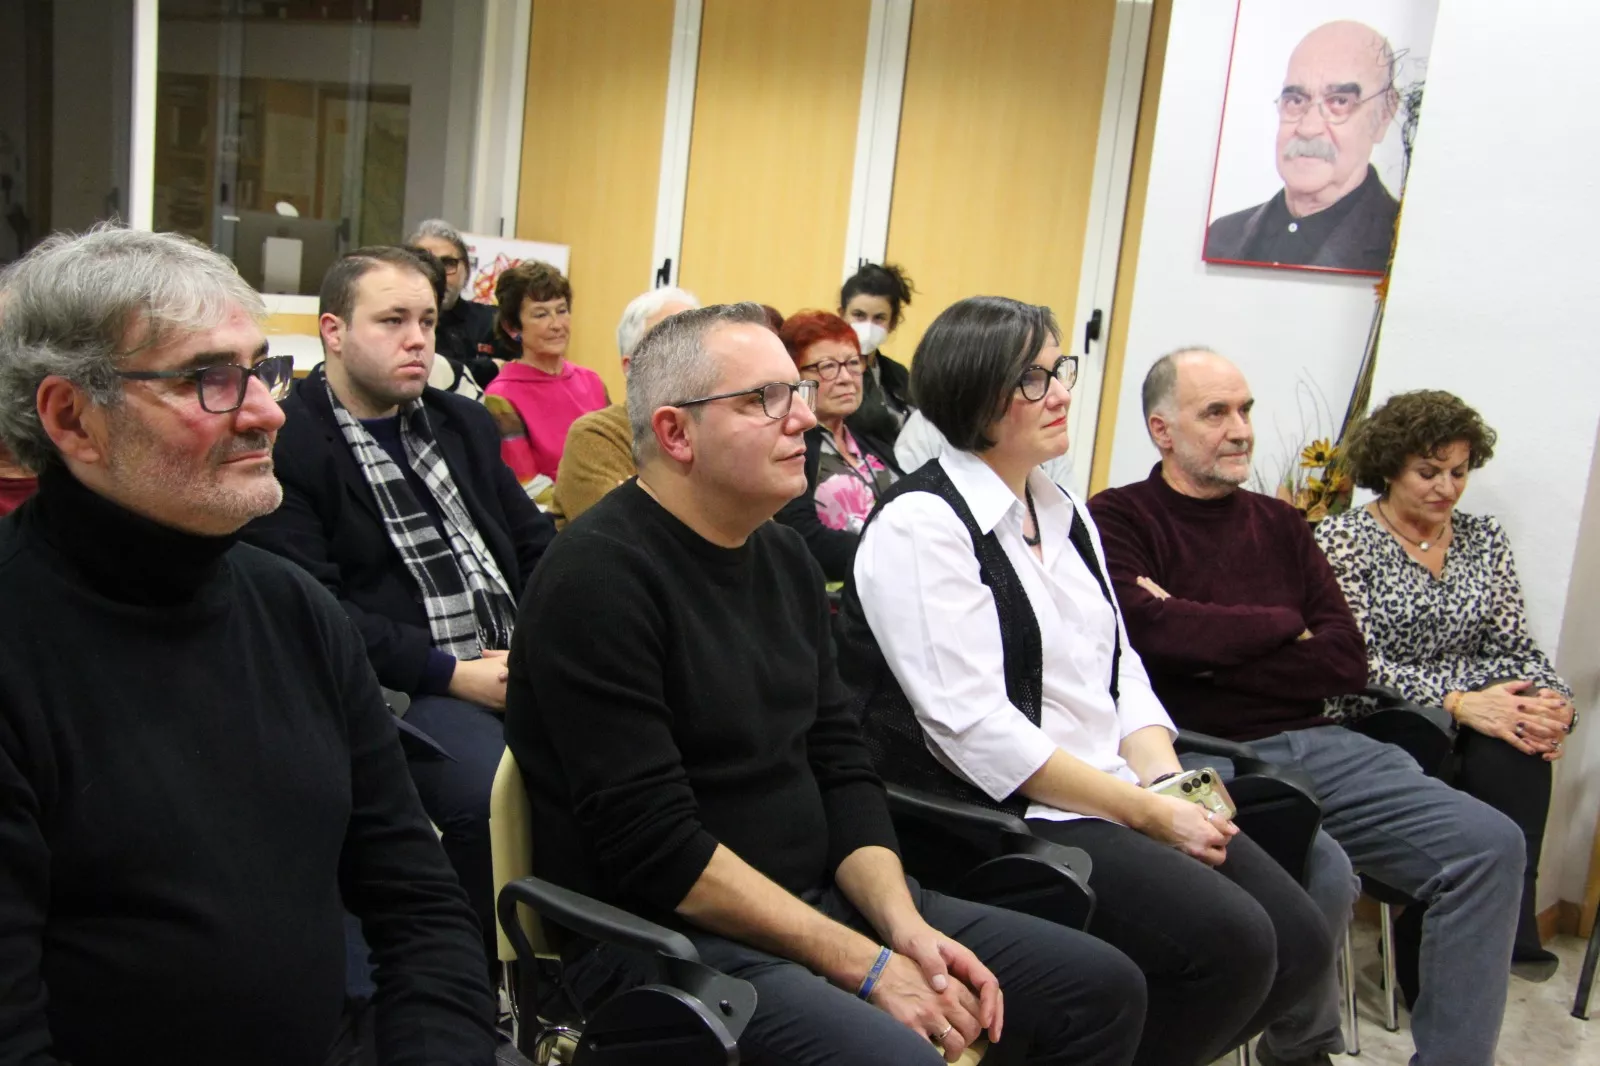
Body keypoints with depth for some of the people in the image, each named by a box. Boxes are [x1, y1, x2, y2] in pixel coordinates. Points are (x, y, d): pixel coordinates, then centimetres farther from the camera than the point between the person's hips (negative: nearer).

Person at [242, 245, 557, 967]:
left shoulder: (464, 424, 21)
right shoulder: (285, 445, -2)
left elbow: (534, 546, 20)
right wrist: (453, 674, -15)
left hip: (520, 665, 7)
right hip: (403, 690, -6)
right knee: (497, 793, -32)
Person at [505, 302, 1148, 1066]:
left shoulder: (784, 556, 8)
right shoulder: (599, 576, -17)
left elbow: (840, 765, 8)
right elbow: (657, 848, -22)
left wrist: (905, 925, -7)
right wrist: (865, 966, -19)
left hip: (823, 899, 8)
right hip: (663, 933, -7)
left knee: (1102, 987, 4)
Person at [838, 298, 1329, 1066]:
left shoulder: (1062, 512, 15)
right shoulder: (920, 526, -13)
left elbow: (1120, 666, 15)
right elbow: (977, 729, -19)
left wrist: (1167, 780, -4)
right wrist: (1149, 813, -17)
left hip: (1112, 797, 9)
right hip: (996, 819, -8)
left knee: (1300, 943, -1)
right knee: (1230, 944, -21)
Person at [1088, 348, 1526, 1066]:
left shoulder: (1279, 524, 18)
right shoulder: (1119, 519, 1)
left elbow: (1347, 663, 7)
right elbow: (1149, 631, -19)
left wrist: (1208, 647, -6)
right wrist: (1281, 626, -3)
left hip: (1316, 744, 6)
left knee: (1489, 845, -9)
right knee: (1321, 873, -30)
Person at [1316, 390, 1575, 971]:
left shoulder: (1484, 539, 15)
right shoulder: (1342, 539, -2)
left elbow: (1515, 646, 11)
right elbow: (1354, 664, -13)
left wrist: (1553, 701, -12)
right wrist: (1457, 702, -24)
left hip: (1477, 717, 4)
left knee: (1519, 749, -29)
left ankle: (1508, 915, -25)